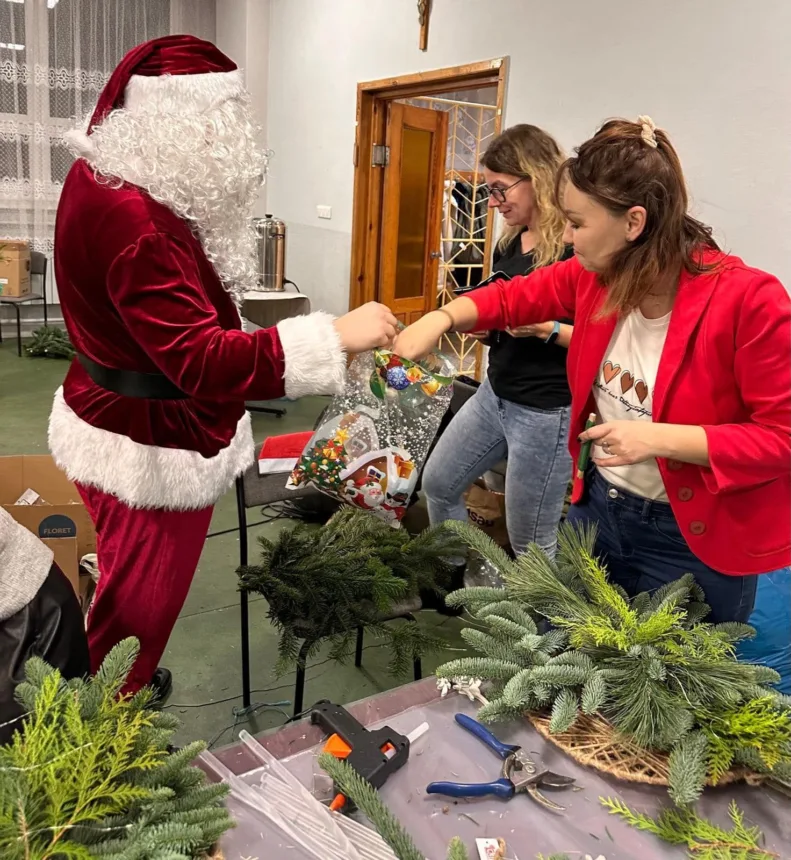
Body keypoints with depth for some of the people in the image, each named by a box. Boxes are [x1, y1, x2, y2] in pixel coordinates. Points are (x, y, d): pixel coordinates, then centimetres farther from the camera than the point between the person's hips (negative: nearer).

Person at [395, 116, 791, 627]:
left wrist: (661, 438, -29)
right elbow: (514, 298, 9)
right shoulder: (596, 276, -7)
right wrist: (443, 318, -8)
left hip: (694, 542, -5)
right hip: (598, 508, 6)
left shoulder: (749, 300, -25)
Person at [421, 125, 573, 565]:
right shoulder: (510, 243, 8)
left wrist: (545, 328, -28)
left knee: (532, 544, 4)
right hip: (495, 395, 10)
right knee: (438, 484, 21)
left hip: (547, 410, -9)